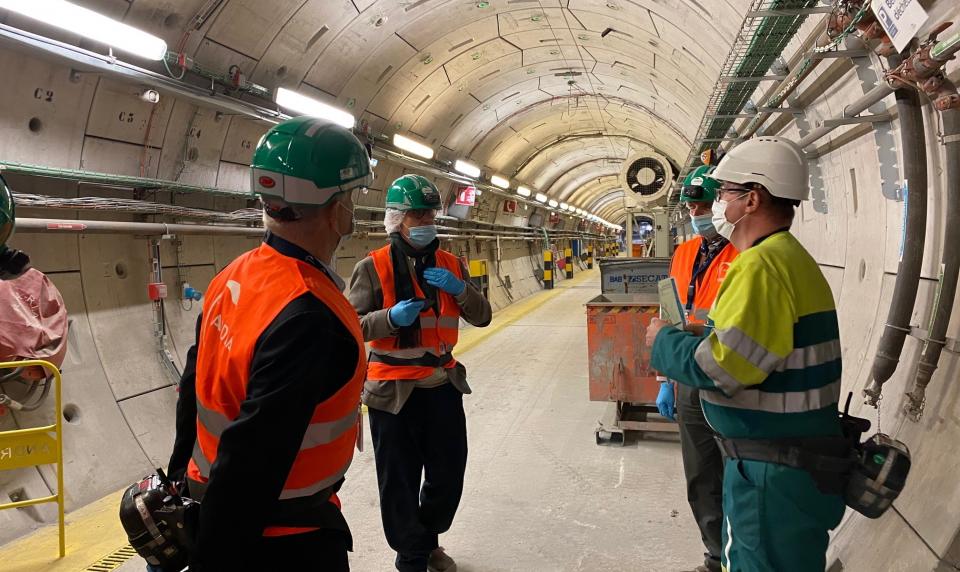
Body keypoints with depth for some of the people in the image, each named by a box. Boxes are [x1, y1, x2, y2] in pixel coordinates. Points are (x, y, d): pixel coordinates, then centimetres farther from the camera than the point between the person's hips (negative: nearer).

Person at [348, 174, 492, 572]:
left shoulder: (450, 264, 7)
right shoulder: (374, 267, -8)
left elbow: (482, 317, 5)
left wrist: (459, 289, -14)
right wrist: (391, 318, -26)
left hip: (444, 385, 5)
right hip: (394, 390, -5)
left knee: (448, 474, 17)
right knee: (400, 482, 7)